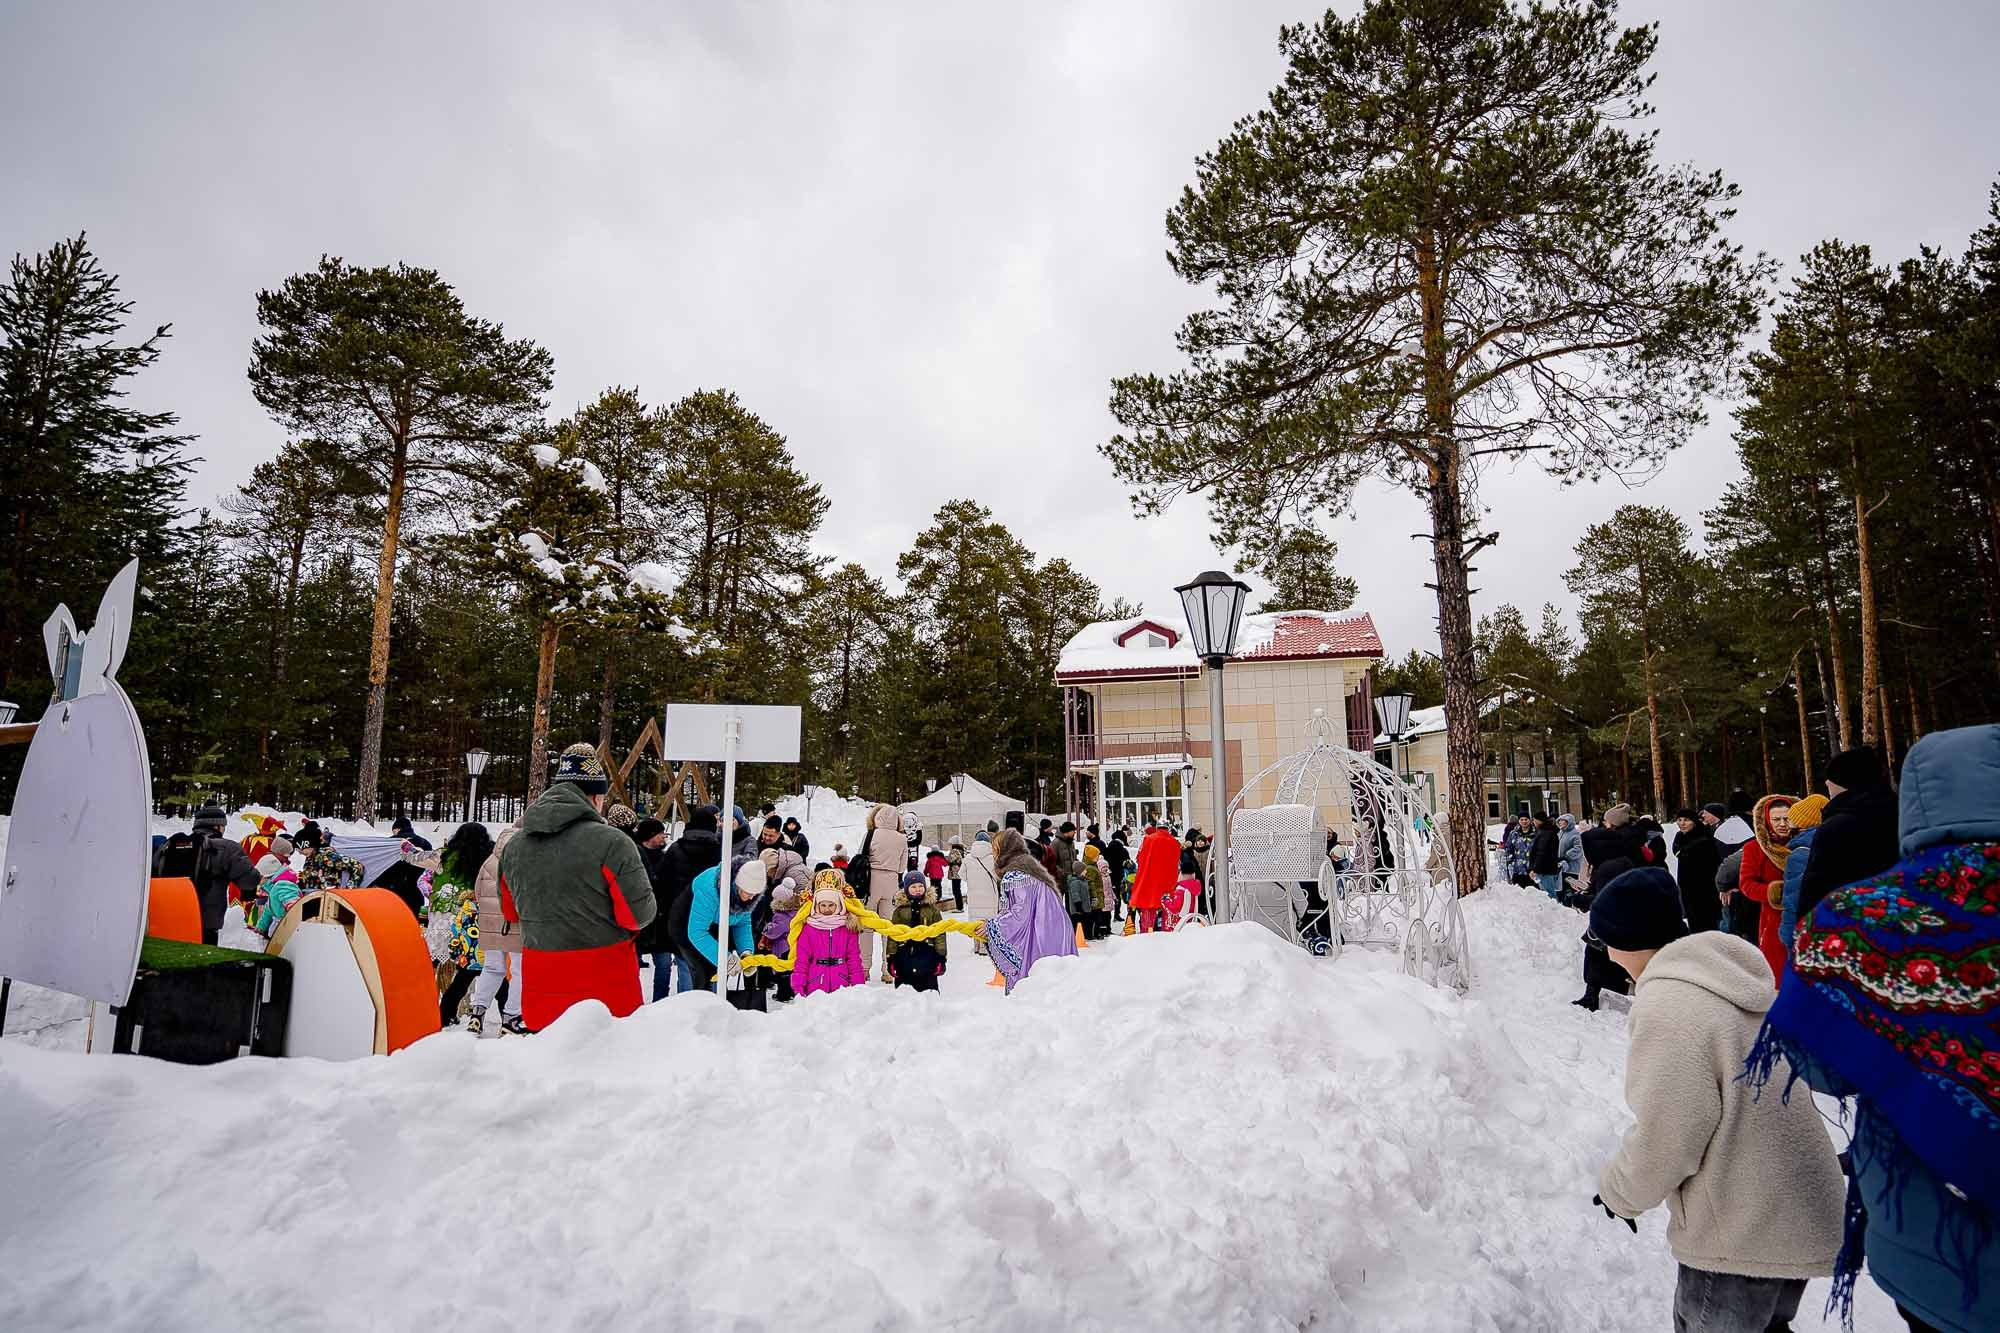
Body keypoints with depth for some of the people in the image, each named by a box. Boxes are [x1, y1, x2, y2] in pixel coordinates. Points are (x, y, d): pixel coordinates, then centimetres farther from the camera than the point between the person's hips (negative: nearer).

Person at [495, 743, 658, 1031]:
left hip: (540, 995, 5)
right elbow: (639, 914, -15)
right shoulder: (611, 843, -18)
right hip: (606, 992, -5)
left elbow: (510, 911, 16)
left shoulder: (512, 847, 2)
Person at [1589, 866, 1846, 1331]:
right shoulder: (1732, 974, 3)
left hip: (1743, 1234, -8)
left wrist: (1618, 1193, -4)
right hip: (1797, 1210, 8)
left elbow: (1664, 1140, -21)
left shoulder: (1667, 1009, -27)